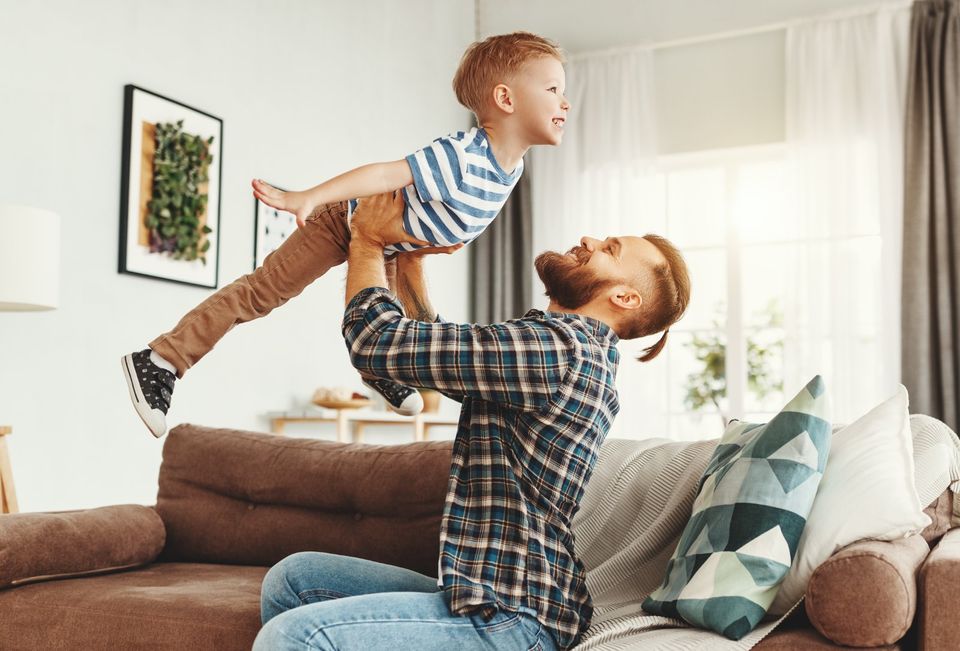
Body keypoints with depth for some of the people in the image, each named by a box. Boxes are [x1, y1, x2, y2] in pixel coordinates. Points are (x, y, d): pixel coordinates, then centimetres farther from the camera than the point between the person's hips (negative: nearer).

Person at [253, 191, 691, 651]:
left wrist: (368, 239, 2)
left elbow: (374, 340, -15)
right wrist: (408, 259, 20)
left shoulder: (560, 345, -18)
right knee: (292, 577, 13)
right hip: (491, 594, 11)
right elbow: (434, 347, 29)